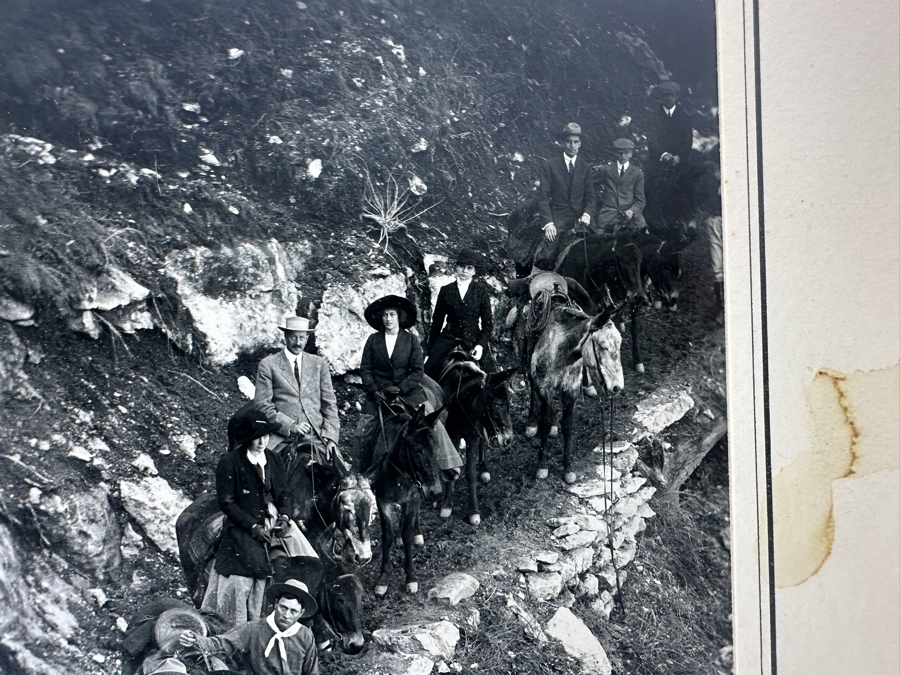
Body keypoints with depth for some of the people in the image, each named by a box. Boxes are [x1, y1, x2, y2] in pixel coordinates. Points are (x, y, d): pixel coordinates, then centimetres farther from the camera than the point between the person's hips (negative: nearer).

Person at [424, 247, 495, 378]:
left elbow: (488, 323, 5)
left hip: (473, 338, -1)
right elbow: (437, 320, 12)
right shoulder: (446, 290, 8)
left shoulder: (481, 291, 5)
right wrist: (430, 350, 10)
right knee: (427, 372, -10)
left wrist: (481, 344, -10)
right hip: (449, 336, 1)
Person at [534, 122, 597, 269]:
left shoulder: (585, 168, 14)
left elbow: (590, 197, 11)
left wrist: (587, 214, -10)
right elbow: (543, 196, 0)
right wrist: (548, 222, -12)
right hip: (556, 220, -2)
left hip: (578, 221, 2)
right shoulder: (550, 165, 5)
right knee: (546, 257, -14)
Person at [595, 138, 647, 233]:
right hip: (608, 214, -1)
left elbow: (640, 200, 12)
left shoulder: (637, 173, 16)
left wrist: (632, 211, -9)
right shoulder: (605, 170, 16)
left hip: (629, 214, 1)